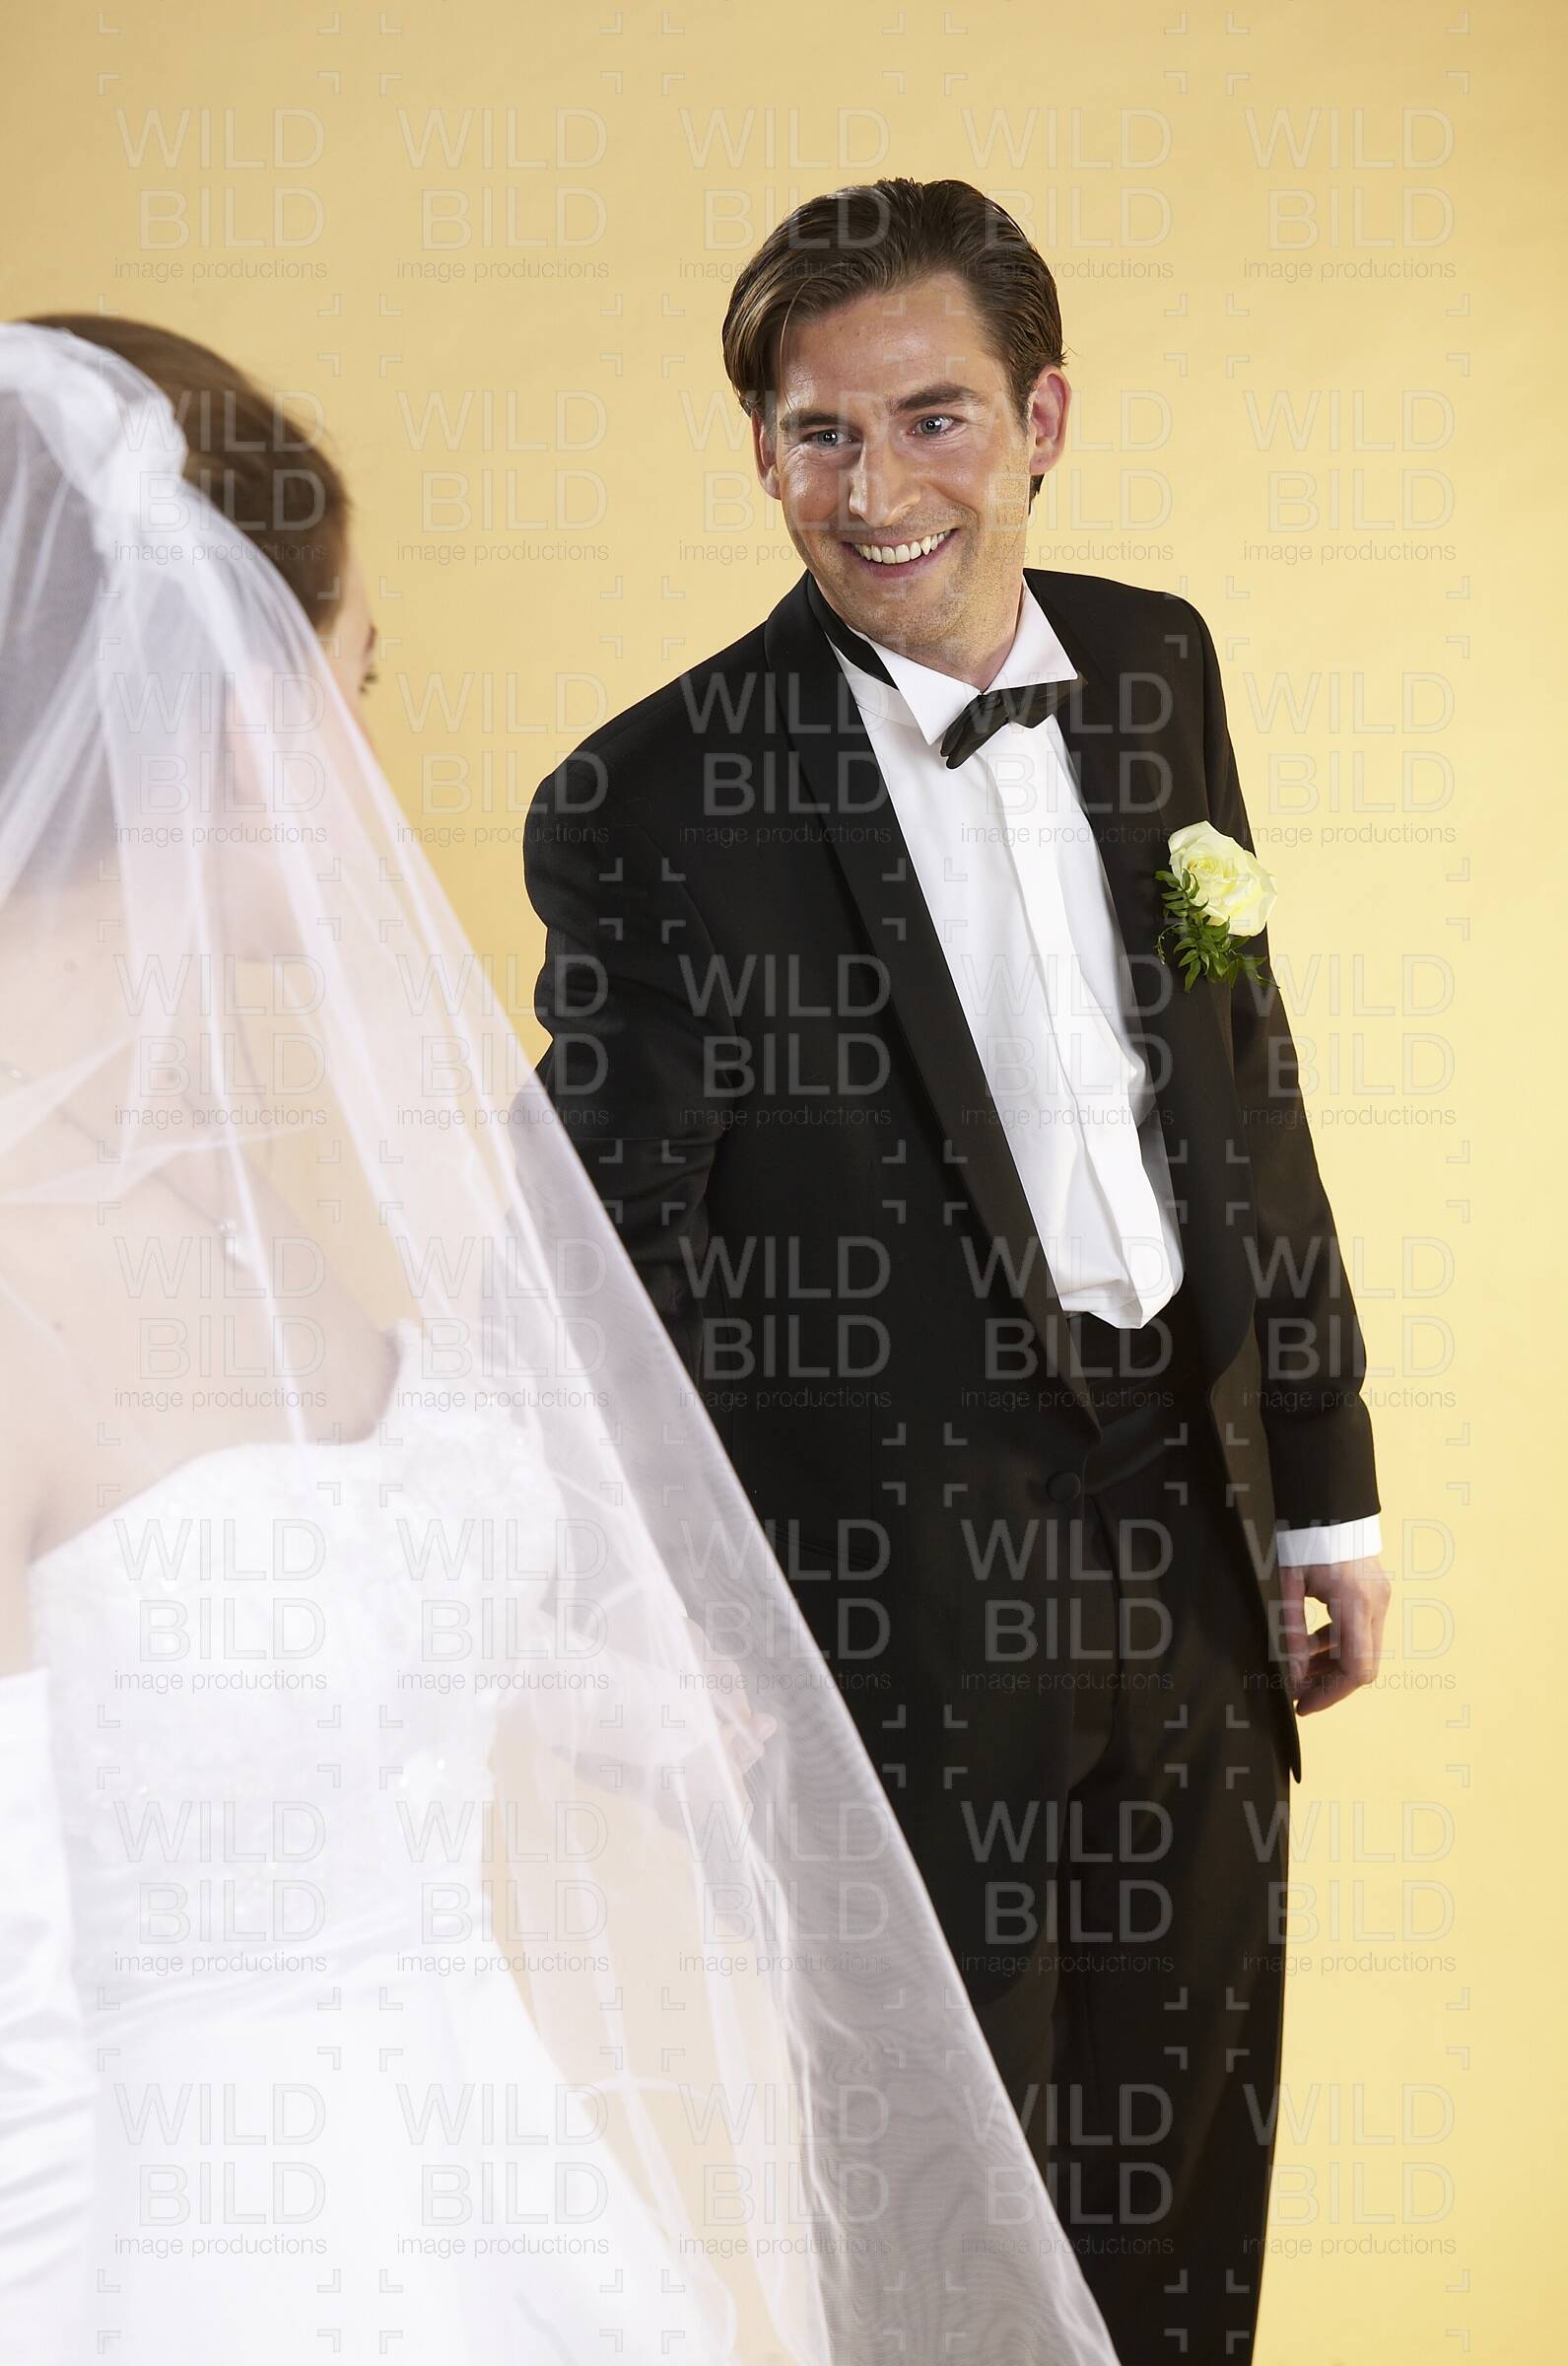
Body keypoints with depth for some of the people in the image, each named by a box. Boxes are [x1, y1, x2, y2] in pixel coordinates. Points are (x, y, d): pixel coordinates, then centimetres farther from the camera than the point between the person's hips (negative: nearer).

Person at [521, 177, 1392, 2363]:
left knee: (1191, 2161, 20)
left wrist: (1329, 1483, 12)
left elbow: (1249, 1076, 11)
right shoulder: (655, 804, -14)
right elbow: (614, 1270, -11)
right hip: (901, 1580, -5)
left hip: (1192, 1515, 5)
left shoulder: (1157, 666, 3)